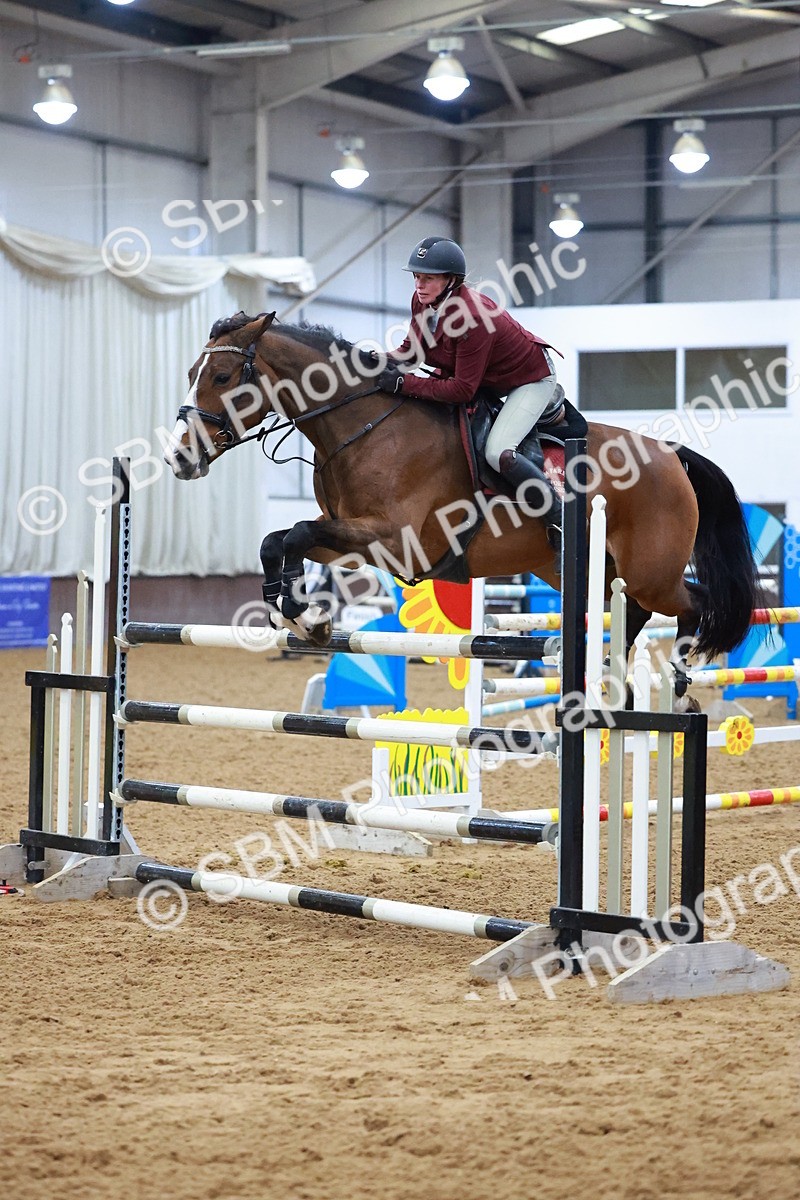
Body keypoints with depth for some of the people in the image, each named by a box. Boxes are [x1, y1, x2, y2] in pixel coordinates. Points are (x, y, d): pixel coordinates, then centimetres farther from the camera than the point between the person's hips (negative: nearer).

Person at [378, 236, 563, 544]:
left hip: (531, 378, -9)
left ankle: (560, 519, -12)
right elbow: (413, 345, 4)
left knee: (497, 453, -28)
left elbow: (463, 390, -34)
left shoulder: (470, 317, -37)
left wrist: (403, 383, -36)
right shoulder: (423, 301, -13)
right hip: (490, 377, 10)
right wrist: (390, 361, -19)